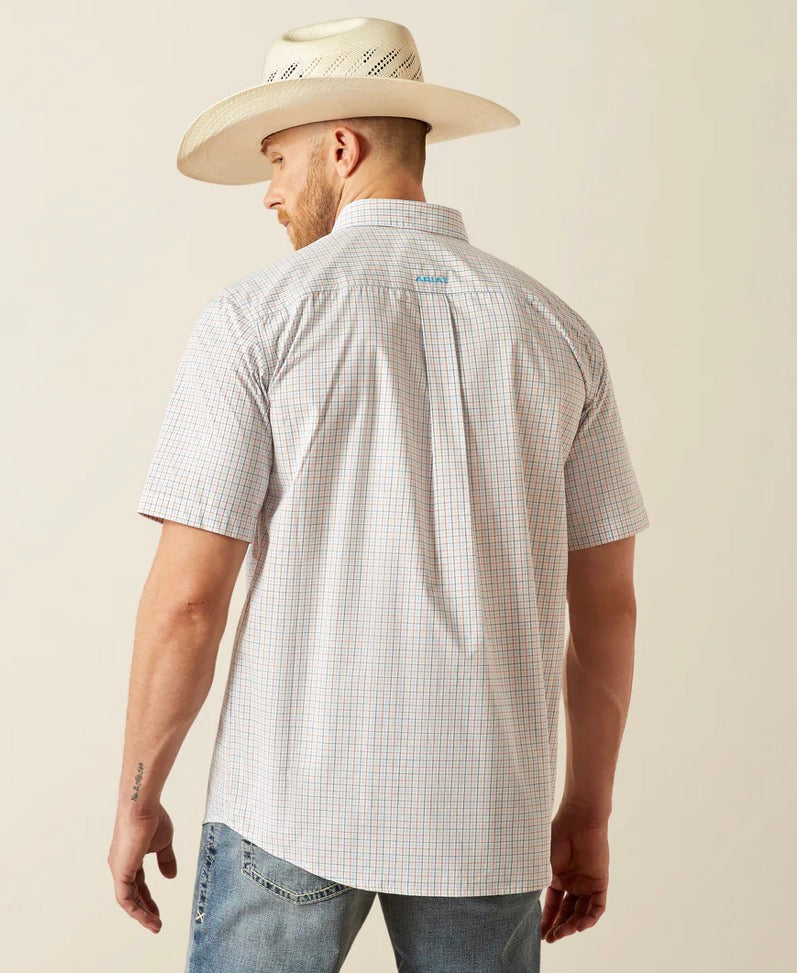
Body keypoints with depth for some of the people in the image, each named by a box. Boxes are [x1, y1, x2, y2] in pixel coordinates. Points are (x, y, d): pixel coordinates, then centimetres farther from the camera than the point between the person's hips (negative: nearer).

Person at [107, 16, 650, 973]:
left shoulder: (255, 317, -7)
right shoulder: (554, 329, 4)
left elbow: (186, 596, -10)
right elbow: (607, 600, 6)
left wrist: (137, 799, 3)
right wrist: (588, 812, 15)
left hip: (296, 797, -3)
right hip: (486, 816, 3)